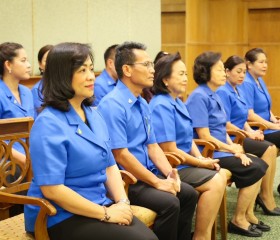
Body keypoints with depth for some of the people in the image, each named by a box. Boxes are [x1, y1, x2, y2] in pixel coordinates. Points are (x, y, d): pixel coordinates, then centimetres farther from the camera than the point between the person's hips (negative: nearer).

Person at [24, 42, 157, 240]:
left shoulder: (93, 115, 9)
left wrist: (123, 202, -5)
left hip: (98, 205, 7)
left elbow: (109, 165, 13)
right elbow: (52, 189, -21)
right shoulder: (49, 124, -17)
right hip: (59, 217, -7)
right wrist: (105, 213, -17)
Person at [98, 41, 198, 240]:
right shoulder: (113, 105, -18)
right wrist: (157, 182, -18)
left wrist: (169, 173, -5)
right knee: (169, 203, -24)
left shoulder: (143, 104, 11)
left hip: (147, 173, 9)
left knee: (189, 194, 2)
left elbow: (152, 145, 13)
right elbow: (121, 155, -22)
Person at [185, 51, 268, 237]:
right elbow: (204, 137, -19)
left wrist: (235, 149, -3)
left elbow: (222, 130, 13)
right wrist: (232, 150, -11)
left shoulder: (214, 95, 12)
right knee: (254, 170, -14)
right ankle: (238, 220, -1)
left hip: (222, 150, 9)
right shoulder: (199, 97, -16)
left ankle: (248, 213, 14)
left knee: (260, 165, 4)